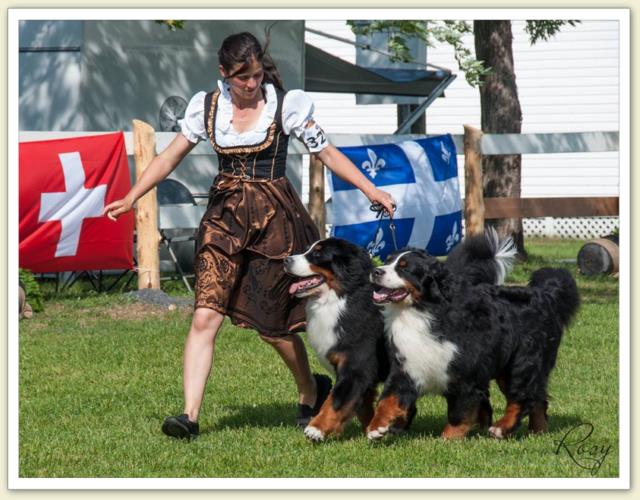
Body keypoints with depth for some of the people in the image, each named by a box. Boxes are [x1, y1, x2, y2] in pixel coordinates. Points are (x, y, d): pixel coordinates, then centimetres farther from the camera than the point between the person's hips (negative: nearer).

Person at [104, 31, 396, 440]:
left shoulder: (286, 105, -3)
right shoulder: (207, 106, 4)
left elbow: (327, 153, 0)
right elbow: (171, 157, 10)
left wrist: (370, 190, -7)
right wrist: (131, 199, 6)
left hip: (275, 220, -2)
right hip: (225, 218, 2)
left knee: (273, 324, 4)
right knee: (205, 316, -12)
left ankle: (311, 391, 32)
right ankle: (190, 415, -15)